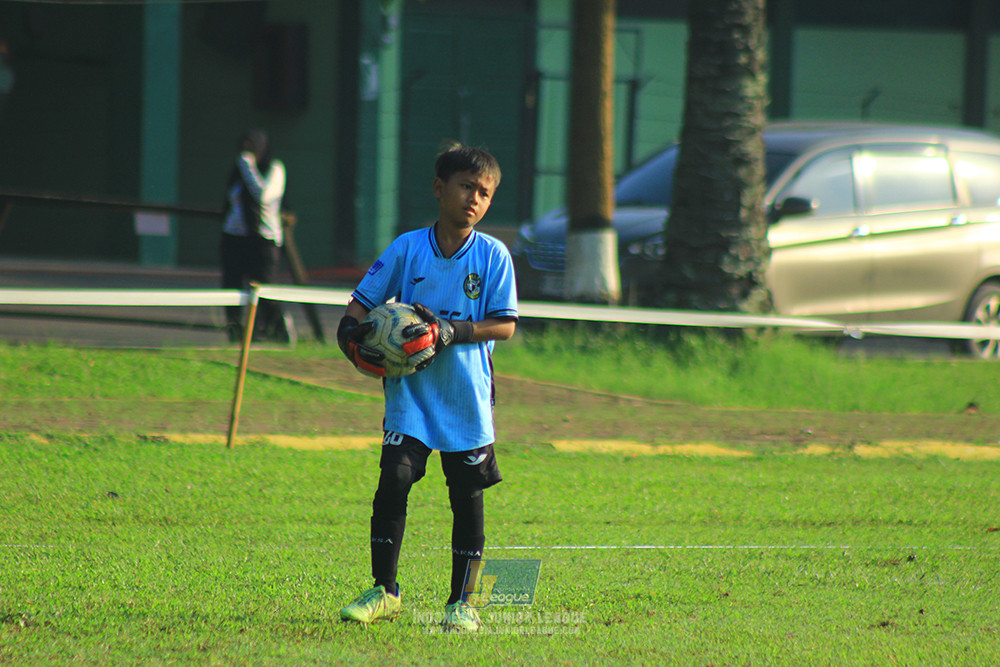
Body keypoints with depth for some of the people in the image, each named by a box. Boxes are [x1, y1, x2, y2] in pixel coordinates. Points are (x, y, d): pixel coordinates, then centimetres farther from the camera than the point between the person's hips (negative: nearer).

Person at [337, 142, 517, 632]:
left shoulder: (493, 256, -1)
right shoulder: (407, 248, 0)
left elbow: (505, 325, -3)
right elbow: (362, 302, 7)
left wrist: (450, 331, -17)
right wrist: (354, 334, -14)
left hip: (467, 395, 0)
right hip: (410, 393, 0)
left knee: (467, 495, 5)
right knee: (394, 479, -10)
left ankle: (462, 601, 17)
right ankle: (384, 591, 3)